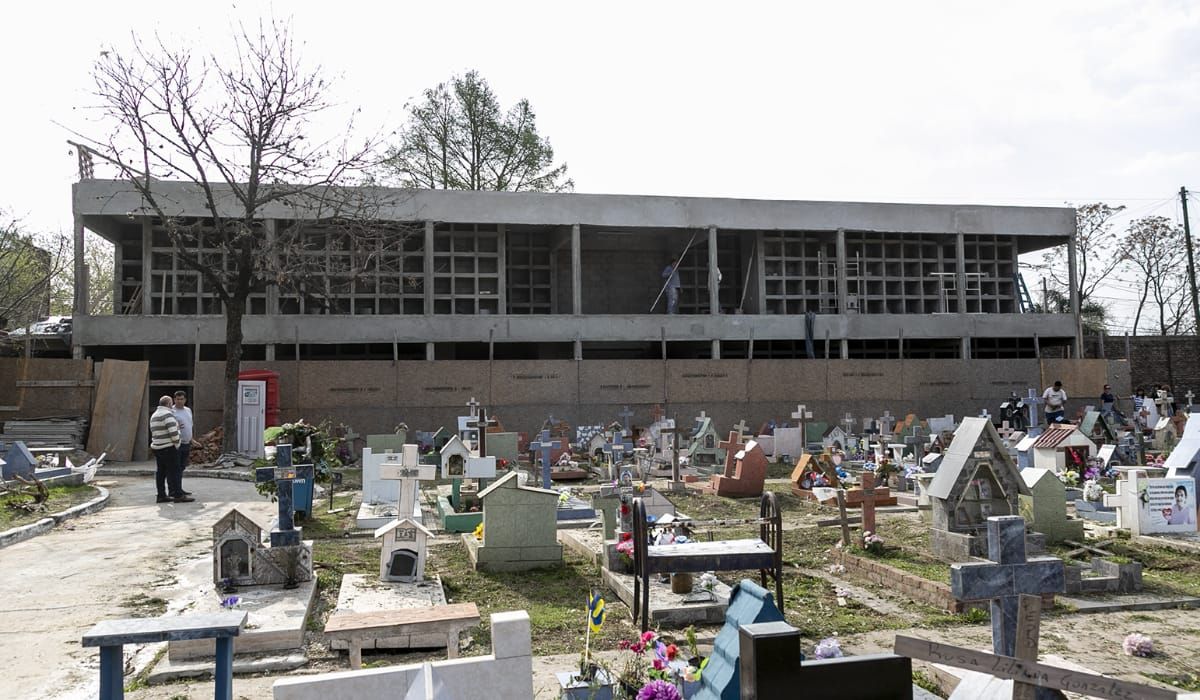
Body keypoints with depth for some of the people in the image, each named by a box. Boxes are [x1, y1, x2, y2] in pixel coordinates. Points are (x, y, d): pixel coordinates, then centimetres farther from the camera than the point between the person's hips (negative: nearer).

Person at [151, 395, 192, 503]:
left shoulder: (154, 416, 18)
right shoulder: (167, 414, -14)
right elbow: (173, 431, -22)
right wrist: (177, 444, -12)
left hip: (157, 447, 9)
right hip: (168, 448, -9)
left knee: (161, 472, 9)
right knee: (173, 471, -8)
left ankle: (162, 495, 11)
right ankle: (178, 495, -9)